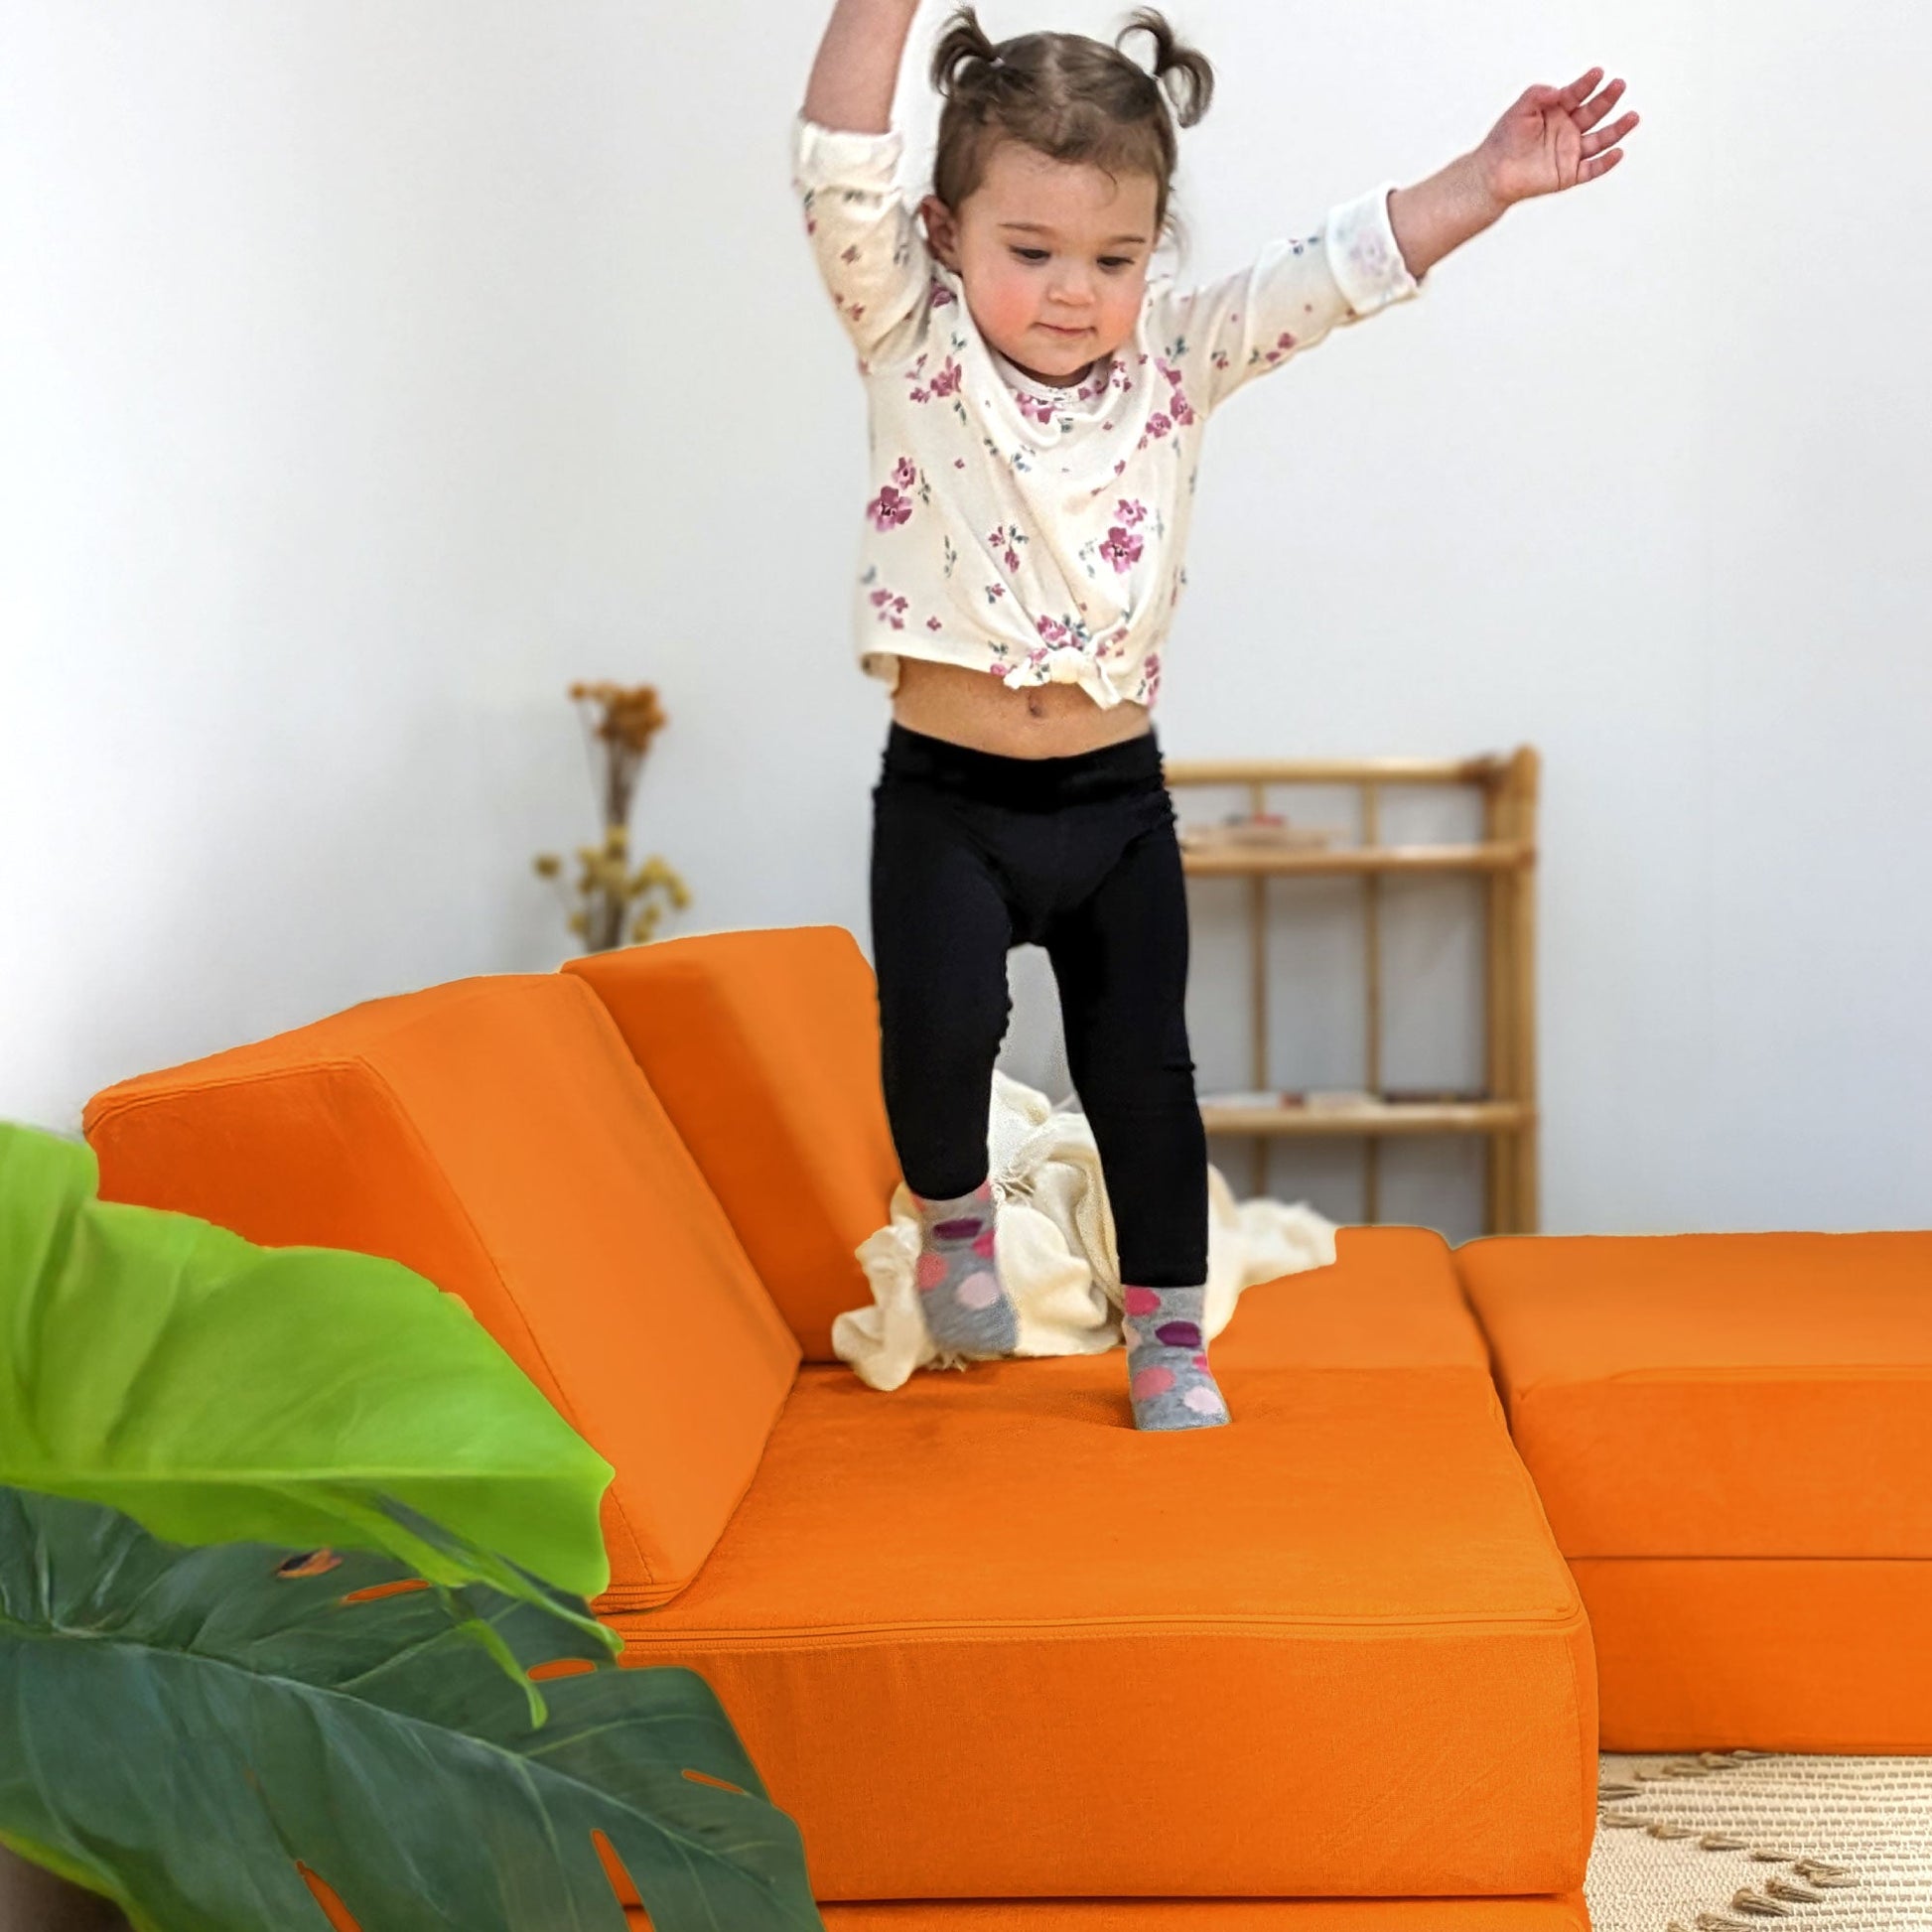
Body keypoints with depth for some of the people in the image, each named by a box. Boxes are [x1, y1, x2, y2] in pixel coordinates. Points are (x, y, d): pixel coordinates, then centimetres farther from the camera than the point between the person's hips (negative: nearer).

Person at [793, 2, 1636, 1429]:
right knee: (941, 1029, -18)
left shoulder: (1179, 358, -1)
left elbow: (1337, 269, -8)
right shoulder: (912, 344, -8)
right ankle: (953, 1208, 16)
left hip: (1116, 798, 3)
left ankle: (1169, 1334, 26)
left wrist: (1487, 181, -22)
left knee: (1143, 1067, 9)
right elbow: (840, 179, -21)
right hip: (947, 795, -2)